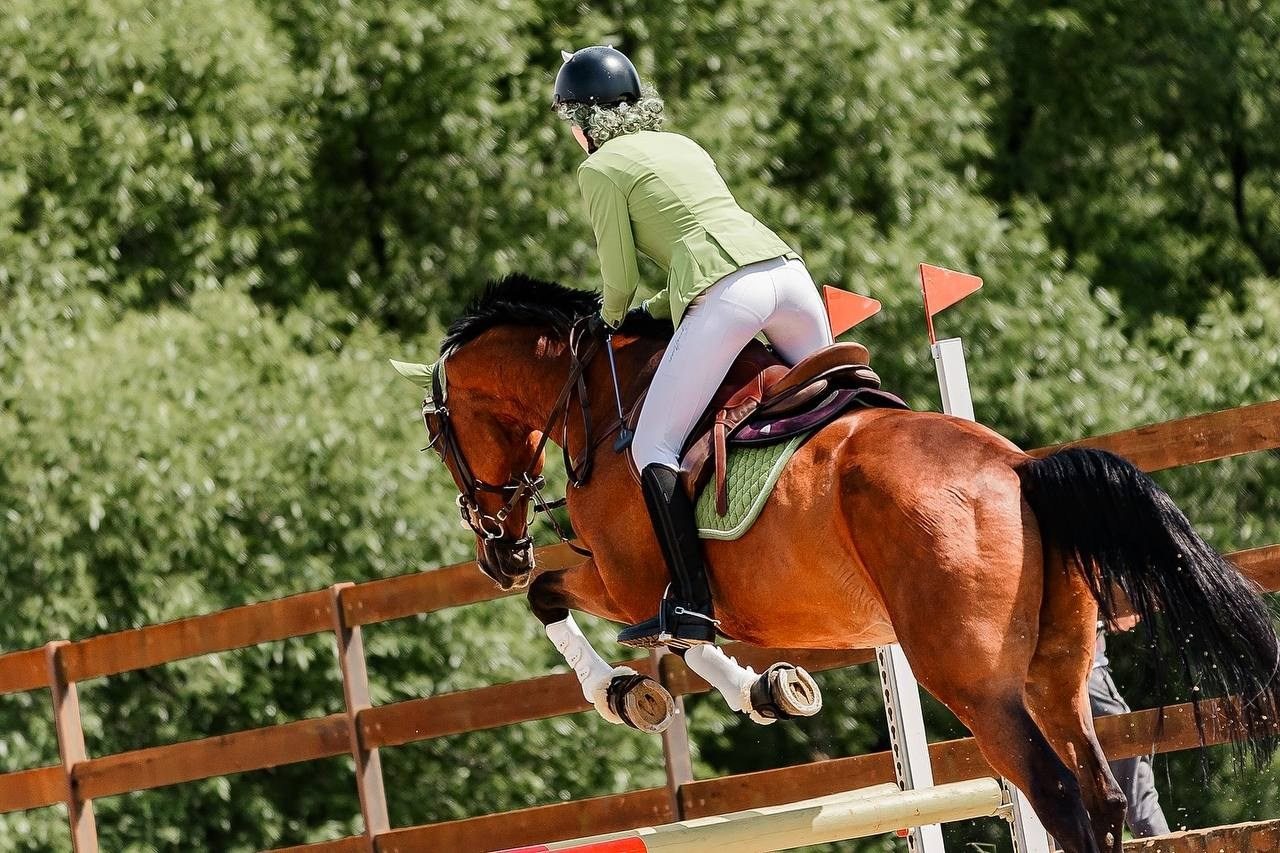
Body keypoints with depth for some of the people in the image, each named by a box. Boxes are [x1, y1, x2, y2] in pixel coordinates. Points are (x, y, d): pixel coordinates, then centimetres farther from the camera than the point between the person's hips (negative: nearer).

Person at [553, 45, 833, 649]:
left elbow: (620, 278, 6)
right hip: (787, 269, 7)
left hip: (724, 295, -7)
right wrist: (651, 311, 32)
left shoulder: (600, 169, 7)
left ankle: (690, 610, -11)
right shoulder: (681, 145, 29)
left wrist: (611, 317, 27)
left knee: (652, 448, -1)